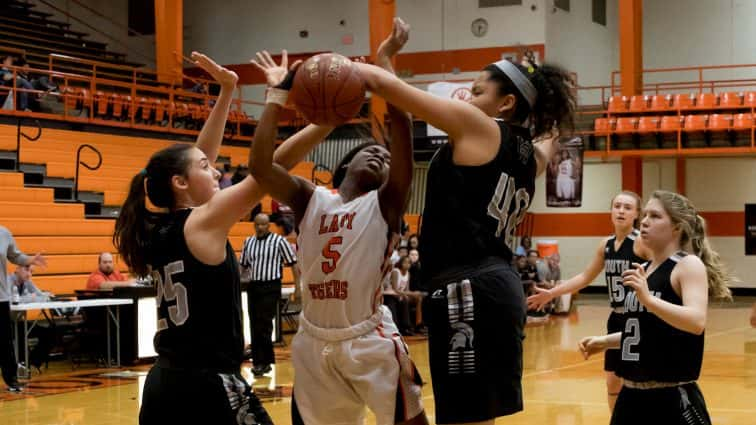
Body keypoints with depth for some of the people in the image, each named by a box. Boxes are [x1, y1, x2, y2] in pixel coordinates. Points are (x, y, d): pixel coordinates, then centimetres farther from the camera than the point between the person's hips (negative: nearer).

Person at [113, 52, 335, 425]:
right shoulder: (203, 223, -11)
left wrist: (227, 91, 17)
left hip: (162, 384, 8)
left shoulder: (156, 230, 10)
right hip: (209, 386, -8)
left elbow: (199, 154, 17)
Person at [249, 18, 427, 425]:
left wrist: (383, 63, -16)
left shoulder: (385, 204, -1)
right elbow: (259, 165, -10)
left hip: (370, 341, -3)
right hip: (315, 341, 4)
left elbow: (402, 125, -15)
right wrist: (278, 92, -8)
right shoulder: (310, 199, 6)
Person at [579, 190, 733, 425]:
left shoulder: (689, 265, -11)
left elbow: (697, 322, -27)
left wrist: (648, 299, -36)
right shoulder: (644, 269, 13)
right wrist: (604, 341, 13)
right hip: (632, 394, 8)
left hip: (673, 397, -8)